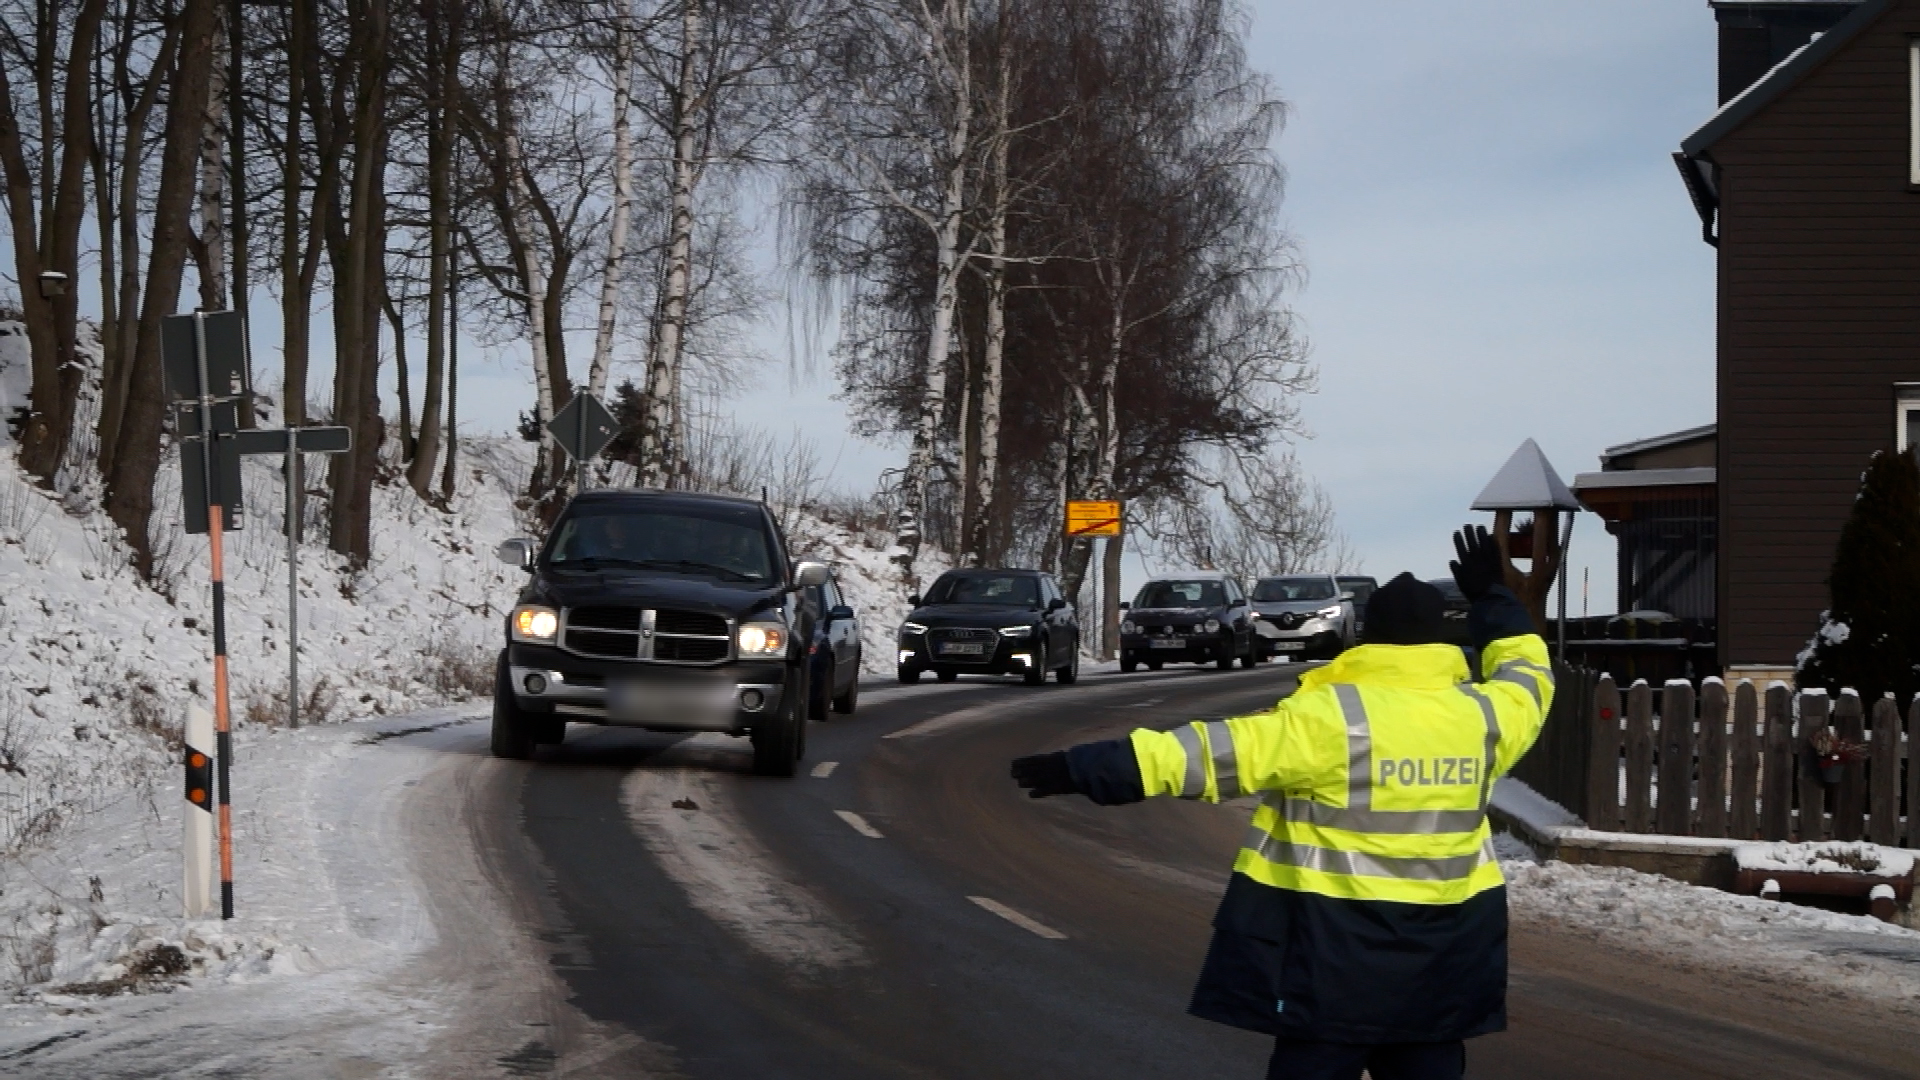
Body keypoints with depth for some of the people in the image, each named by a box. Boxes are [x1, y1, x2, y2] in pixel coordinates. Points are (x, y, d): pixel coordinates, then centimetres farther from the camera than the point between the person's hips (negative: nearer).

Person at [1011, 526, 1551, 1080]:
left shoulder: (1331, 715, -13)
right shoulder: (1482, 713, 2)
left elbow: (1221, 750, -19)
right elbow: (1529, 674, 26)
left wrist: (1092, 768, -20)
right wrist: (1491, 598, 39)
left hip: (1340, 941, -5)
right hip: (1446, 949, 5)